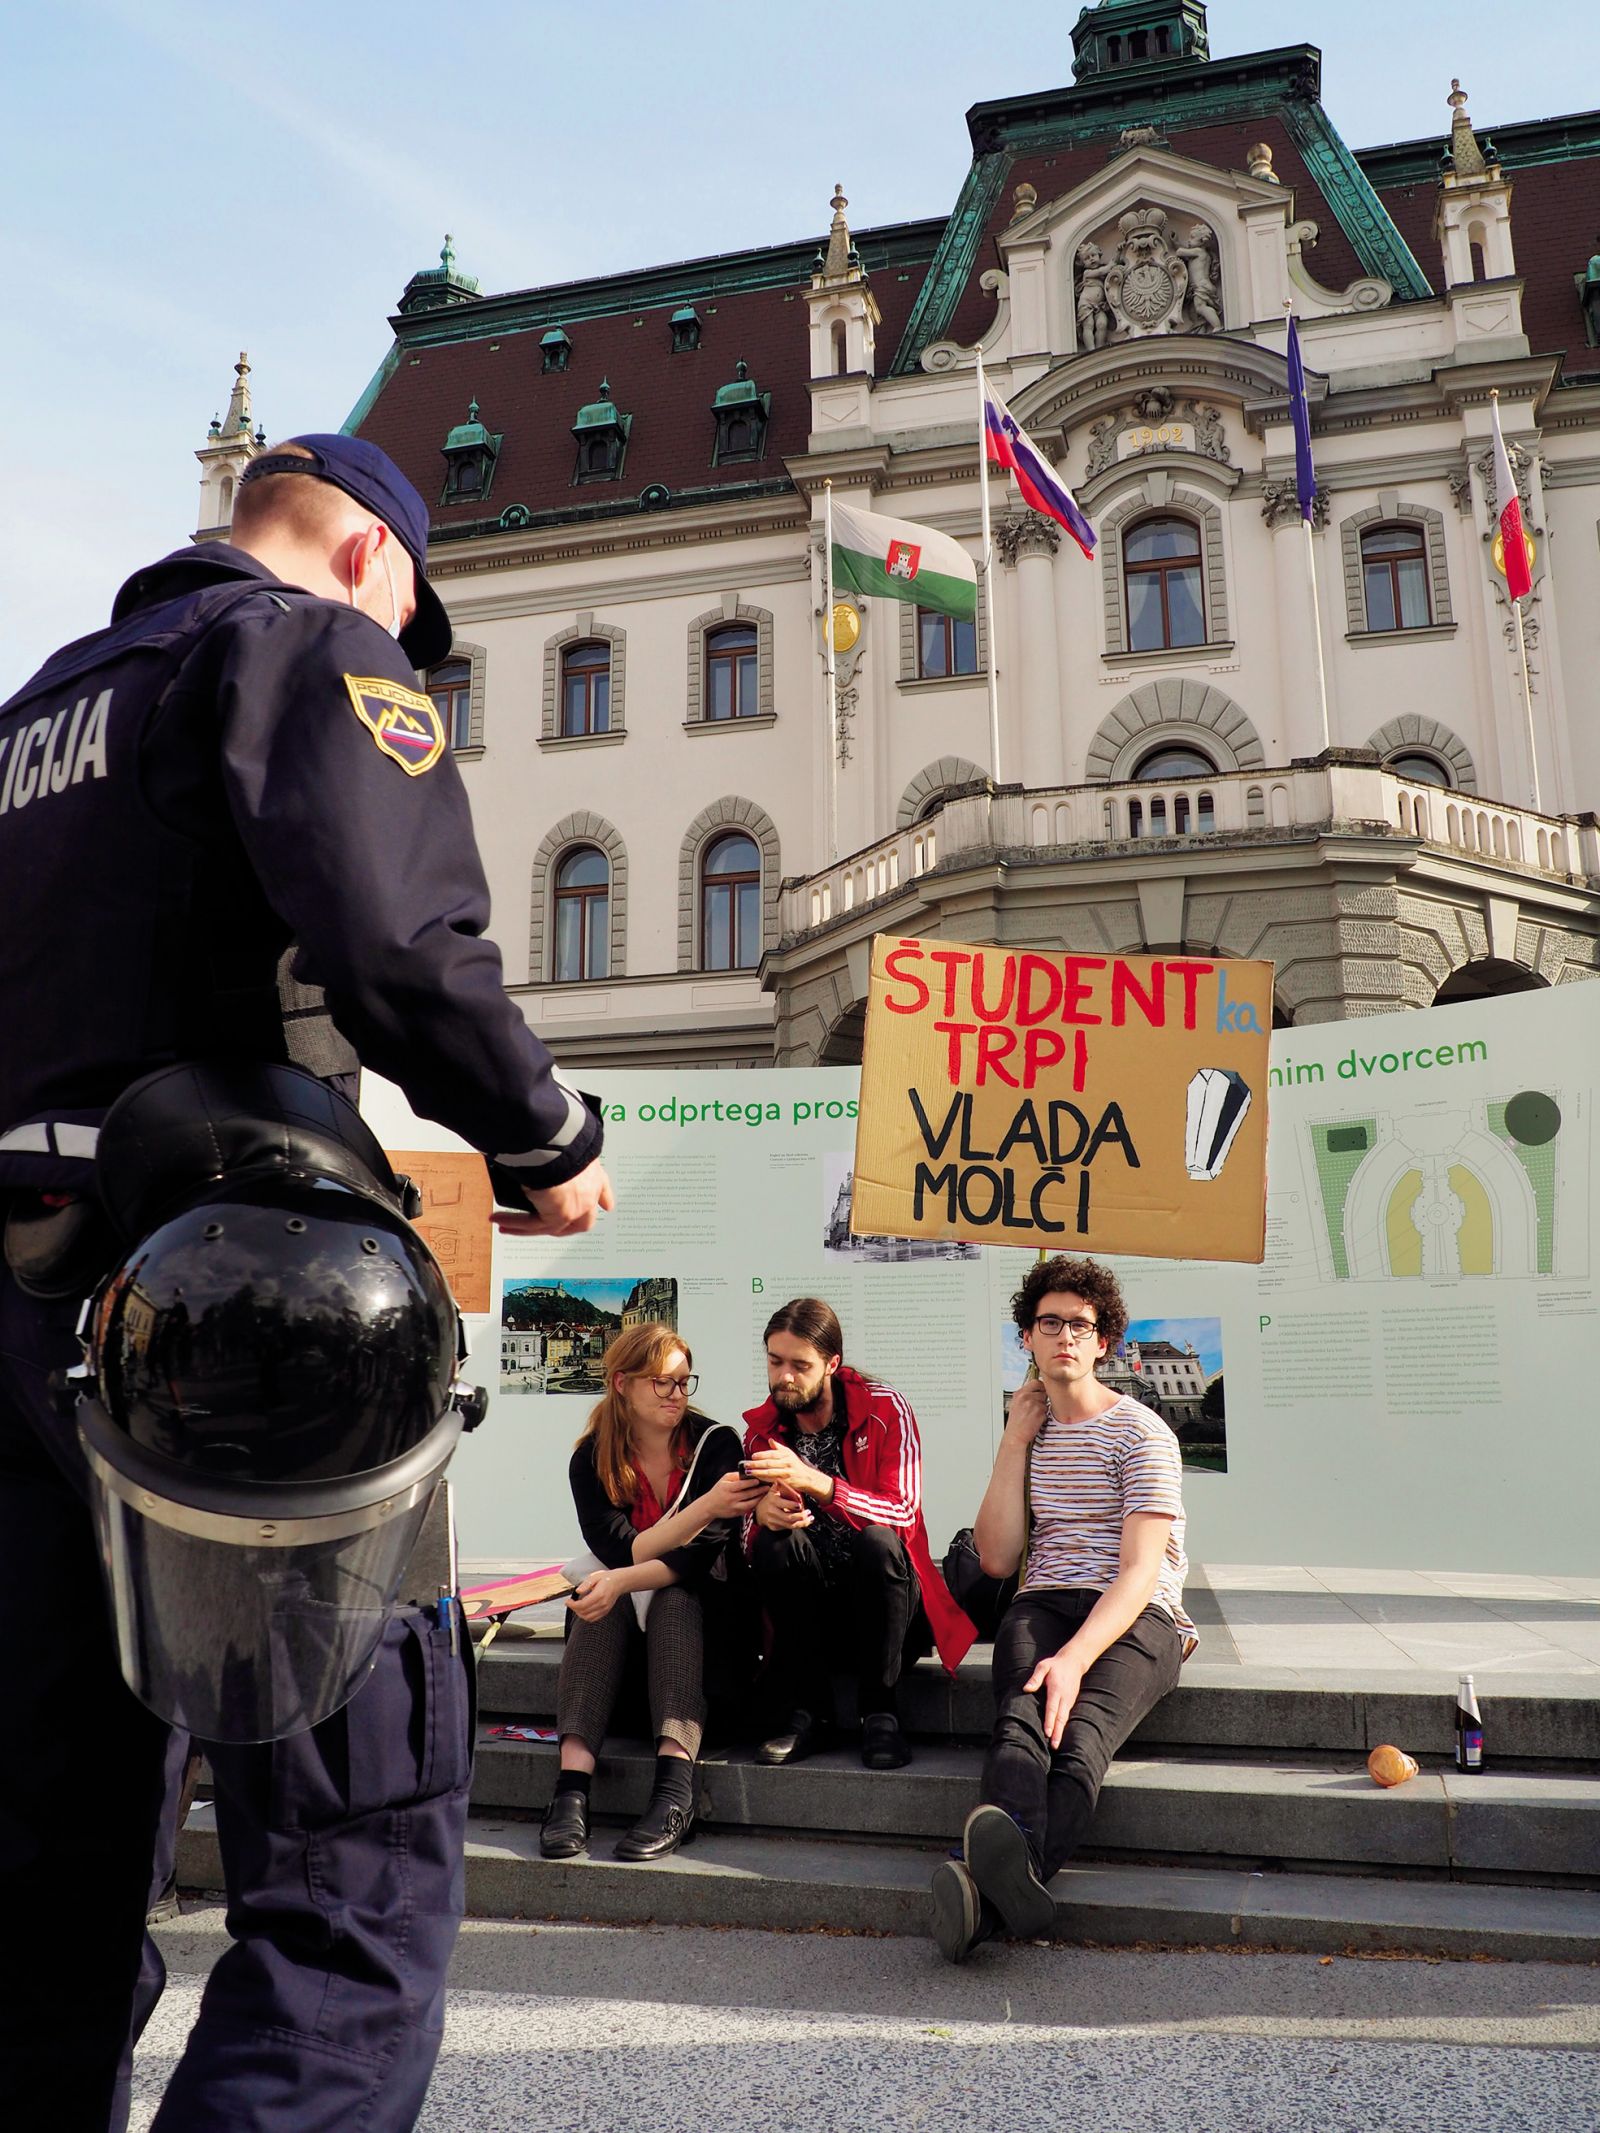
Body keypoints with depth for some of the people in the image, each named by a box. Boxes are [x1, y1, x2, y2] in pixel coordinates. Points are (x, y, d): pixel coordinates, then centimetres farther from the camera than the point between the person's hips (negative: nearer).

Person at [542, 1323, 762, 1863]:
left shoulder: (716, 1443, -10)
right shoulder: (591, 1460, -6)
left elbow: (705, 1555, -21)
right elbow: (623, 1552, -18)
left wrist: (623, 1581, -36)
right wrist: (704, 1507, -30)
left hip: (701, 1607, -1)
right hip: (624, 1613, 2)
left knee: (675, 1600, -32)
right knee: (600, 1606, -29)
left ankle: (675, 1792, -45)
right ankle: (572, 1787, -41)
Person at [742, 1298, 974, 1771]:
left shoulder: (885, 1409, -8)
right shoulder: (761, 1430, 2)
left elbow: (903, 1513, -21)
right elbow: (747, 1534, -1)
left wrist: (816, 1482, -36)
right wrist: (762, 1511, -27)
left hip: (880, 1592, -2)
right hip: (808, 1605, 2)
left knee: (877, 1541, -33)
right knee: (774, 1542, -28)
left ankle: (879, 1713, -17)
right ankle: (805, 1712, -17)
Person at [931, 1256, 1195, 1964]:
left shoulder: (1140, 1432, 2)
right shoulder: (1028, 1433, 19)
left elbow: (1140, 1572, -10)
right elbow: (998, 1560, 9)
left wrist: (1074, 1658, -27)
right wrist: (1015, 1443, 6)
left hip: (1136, 1617, -3)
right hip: (1042, 1606, 3)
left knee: (1079, 1735, -35)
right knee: (1022, 1718, -33)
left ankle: (989, 1885, -59)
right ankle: (1017, 1872, -59)